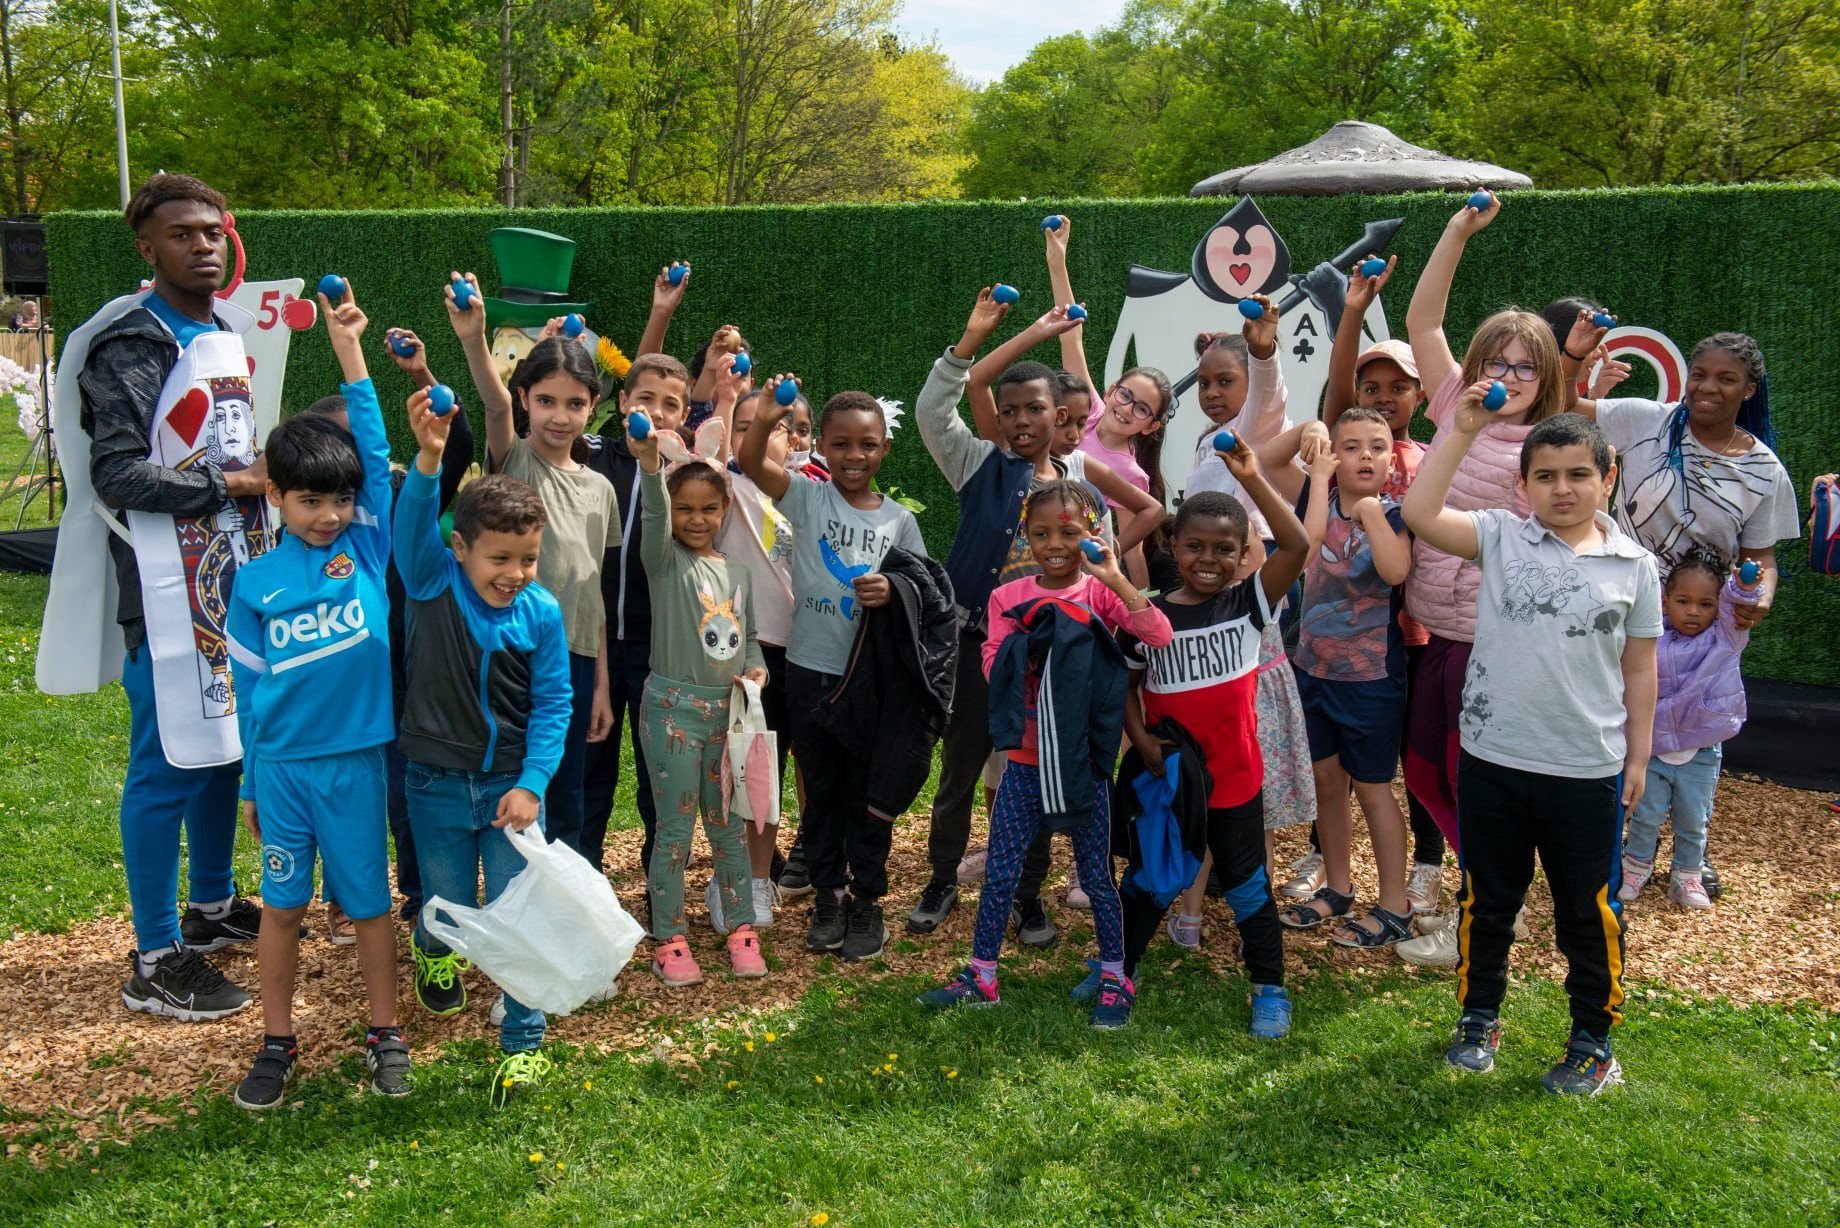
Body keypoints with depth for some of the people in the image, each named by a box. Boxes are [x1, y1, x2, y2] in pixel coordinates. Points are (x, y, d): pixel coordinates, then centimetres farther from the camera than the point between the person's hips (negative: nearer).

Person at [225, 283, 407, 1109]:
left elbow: (376, 453, -8)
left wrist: (349, 349, -10)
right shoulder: (254, 582, 0)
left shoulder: (366, 548, 0)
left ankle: (384, 1035, 23)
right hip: (280, 764, 0)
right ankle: (277, 1044, 25)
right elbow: (249, 686, 5)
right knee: (281, 906, 10)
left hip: (355, 757, 0)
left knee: (368, 901, 9)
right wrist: (251, 783, 8)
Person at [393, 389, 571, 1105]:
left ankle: (523, 1043, 16)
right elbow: (413, 524, -30)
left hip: (511, 784, 0)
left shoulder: (542, 614, -10)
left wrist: (531, 784, -14)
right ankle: (434, 952, 55)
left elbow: (552, 705, -6)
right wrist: (429, 460, -48)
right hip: (437, 782, 1)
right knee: (451, 906, 17)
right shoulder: (433, 583, -11)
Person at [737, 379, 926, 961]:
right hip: (811, 671, 0)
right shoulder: (807, 498, -3)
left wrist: (893, 592, -17)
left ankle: (867, 901, 22)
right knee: (820, 788, 12)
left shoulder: (898, 519, 0)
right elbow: (751, 462, -20)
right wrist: (763, 422, -41)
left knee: (868, 792, 8)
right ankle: (828, 895, 26)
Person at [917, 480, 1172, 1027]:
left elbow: (1159, 636, -20)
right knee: (999, 873, 9)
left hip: (1085, 765, -2)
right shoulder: (1008, 597, 2)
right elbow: (993, 665, -5)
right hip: (1025, 762, 2)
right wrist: (1028, 645, -20)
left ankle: (1114, 978, 25)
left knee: (1097, 876, 10)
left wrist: (1117, 579, -25)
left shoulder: (1101, 593, -6)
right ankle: (981, 977, 23)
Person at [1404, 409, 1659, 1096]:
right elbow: (1419, 513, -18)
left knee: (1589, 911, 12)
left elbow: (1639, 669, 6)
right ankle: (1479, 1017, 36)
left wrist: (1638, 757, 6)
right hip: (1491, 760, 0)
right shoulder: (1500, 537, -3)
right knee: (1486, 899, 16)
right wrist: (1462, 431, -19)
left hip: (1588, 771, 0)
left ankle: (1593, 1039, 31)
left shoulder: (1633, 565, 0)